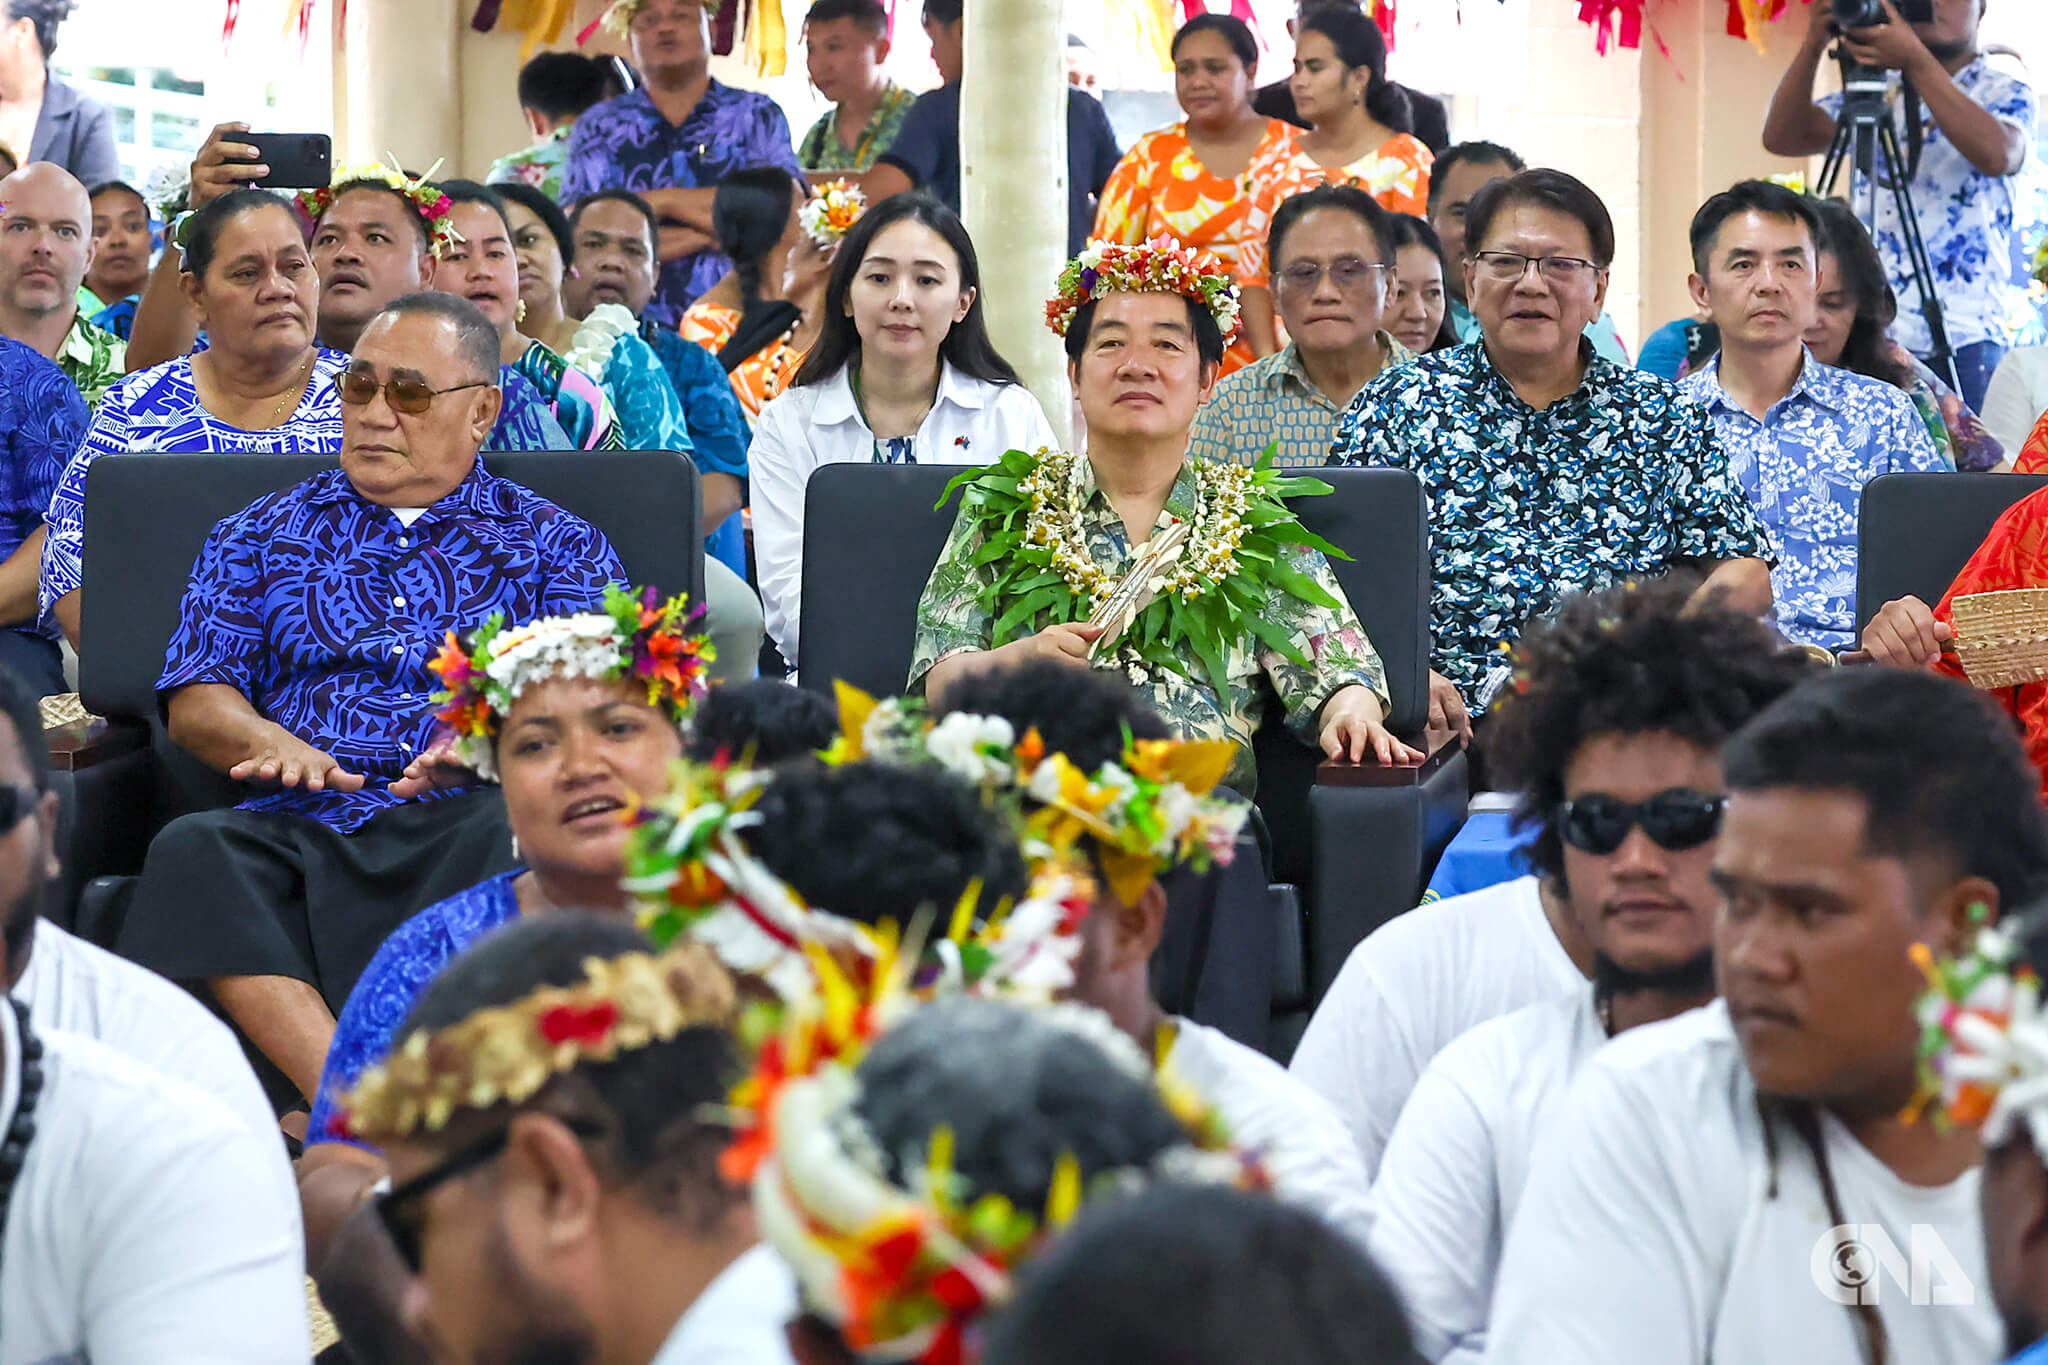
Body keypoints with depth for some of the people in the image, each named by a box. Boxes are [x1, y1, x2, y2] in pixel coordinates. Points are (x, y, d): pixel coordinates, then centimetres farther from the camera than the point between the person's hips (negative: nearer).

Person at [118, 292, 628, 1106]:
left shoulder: (553, 543, 20)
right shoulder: (261, 535, 26)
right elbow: (195, 700, 15)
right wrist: (270, 743, -9)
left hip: (465, 820, -1)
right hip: (303, 820, 2)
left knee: (523, 831, -38)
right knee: (191, 852, -33)